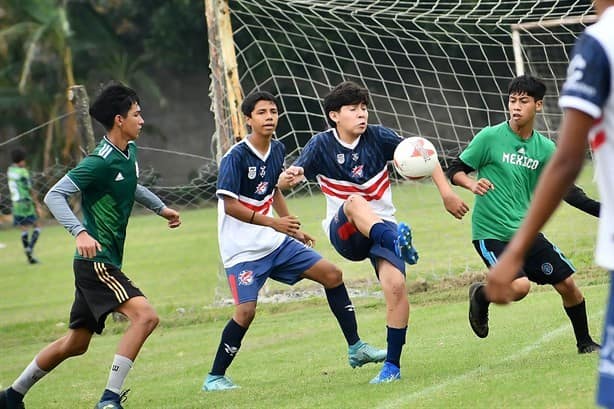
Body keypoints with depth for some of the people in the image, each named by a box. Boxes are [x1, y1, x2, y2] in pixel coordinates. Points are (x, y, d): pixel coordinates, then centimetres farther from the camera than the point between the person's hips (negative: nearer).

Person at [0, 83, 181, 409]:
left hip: (106, 263, 10)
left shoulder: (130, 152, 9)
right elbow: (54, 196, -22)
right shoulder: (100, 161, -18)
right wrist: (80, 232, -34)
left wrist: (160, 207, 35)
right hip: (95, 261, -10)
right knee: (144, 315, -24)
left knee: (75, 343, 17)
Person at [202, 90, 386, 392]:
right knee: (246, 311, -18)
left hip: (276, 242, 8)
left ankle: (355, 348, 12)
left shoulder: (277, 150, 5)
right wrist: (272, 222, -26)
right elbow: (229, 206, -21)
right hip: (243, 250, -8)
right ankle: (214, 377, -1)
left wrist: (293, 229, 21)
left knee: (332, 274, 3)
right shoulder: (236, 157, -18)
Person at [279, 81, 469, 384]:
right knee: (355, 202, -36)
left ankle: (392, 365, -11)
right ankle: (398, 241, -64)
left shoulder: (377, 137, -5)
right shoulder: (322, 145, -7)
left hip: (383, 227, 2)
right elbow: (284, 181, -16)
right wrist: (289, 177, -41)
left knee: (396, 285, -22)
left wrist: (446, 192, -4)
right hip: (344, 233, -2)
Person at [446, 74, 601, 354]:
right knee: (519, 286, -25)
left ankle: (585, 342, 26)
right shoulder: (490, 137, -9)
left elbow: (566, 190, 7)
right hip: (491, 233, -5)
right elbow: (455, 171, -3)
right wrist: (472, 184, -25)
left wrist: (601, 211, -4)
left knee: (567, 283, 4)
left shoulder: (545, 148, 4)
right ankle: (480, 295, 8)